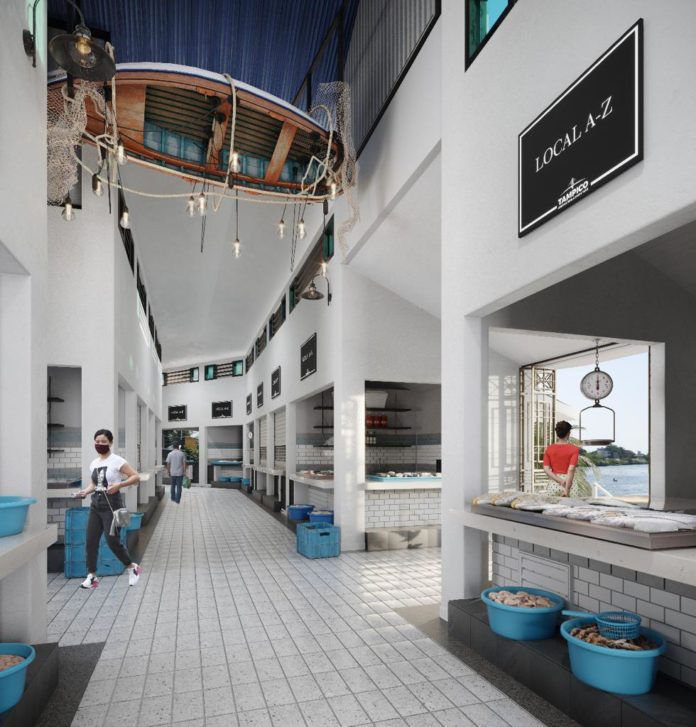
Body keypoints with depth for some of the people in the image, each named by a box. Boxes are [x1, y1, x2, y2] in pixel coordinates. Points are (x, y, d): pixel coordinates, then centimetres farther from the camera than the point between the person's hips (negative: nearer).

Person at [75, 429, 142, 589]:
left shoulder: (117, 461, -10)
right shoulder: (93, 463, 11)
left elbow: (136, 477, -12)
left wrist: (119, 485, -25)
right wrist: (86, 491, 4)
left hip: (111, 504, -7)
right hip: (96, 504, 7)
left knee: (112, 541, -7)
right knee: (91, 541, 4)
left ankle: (132, 568, 14)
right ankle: (92, 576, 18)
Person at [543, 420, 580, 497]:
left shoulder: (549, 449, 3)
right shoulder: (574, 449, -6)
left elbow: (546, 469, -5)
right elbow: (571, 469, -16)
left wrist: (560, 481, -8)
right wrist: (567, 490, -18)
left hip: (553, 485, 3)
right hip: (568, 484, -3)